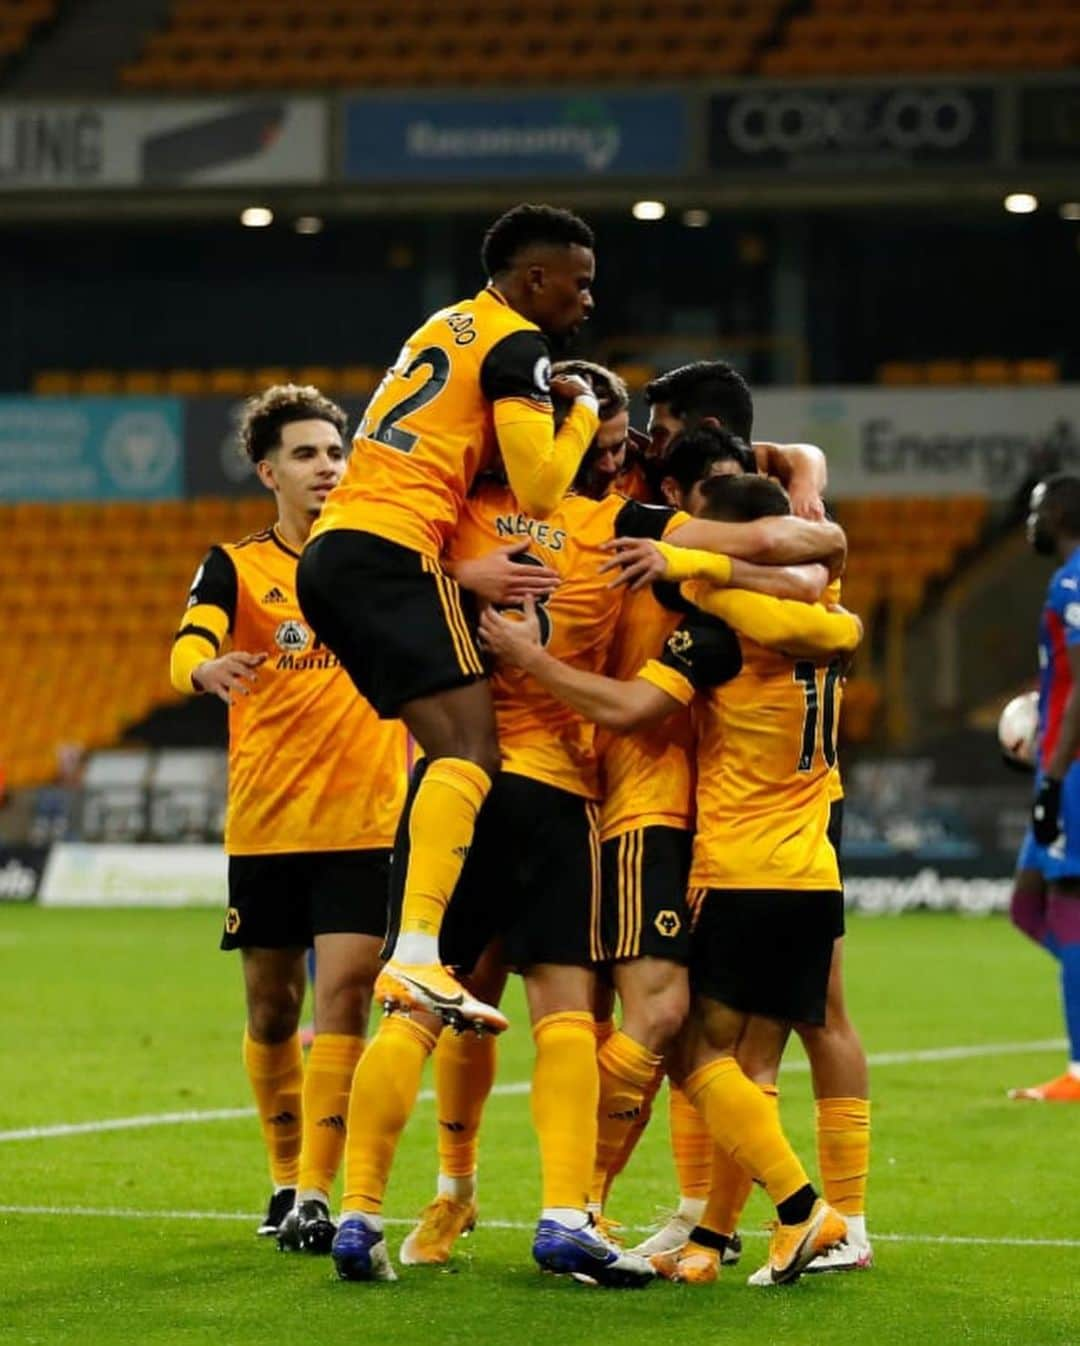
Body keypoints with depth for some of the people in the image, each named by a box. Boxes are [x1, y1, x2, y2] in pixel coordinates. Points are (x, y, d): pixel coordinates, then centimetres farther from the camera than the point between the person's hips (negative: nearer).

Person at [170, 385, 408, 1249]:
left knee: (343, 1002, -12)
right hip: (266, 829, 0)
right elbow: (190, 644, -19)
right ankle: (286, 1182, 27)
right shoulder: (237, 567, 1)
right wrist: (207, 669, -42)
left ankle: (315, 1196, -10)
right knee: (272, 1014, 9)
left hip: (367, 825, 0)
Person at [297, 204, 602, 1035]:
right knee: (471, 749, -19)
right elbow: (540, 491, -10)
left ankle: (407, 946, 11)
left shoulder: (450, 326, 26)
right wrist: (584, 411, 8)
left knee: (447, 749, 16)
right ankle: (418, 956, -34)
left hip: (333, 554, 10)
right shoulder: (518, 344, -3)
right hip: (389, 553, -10)